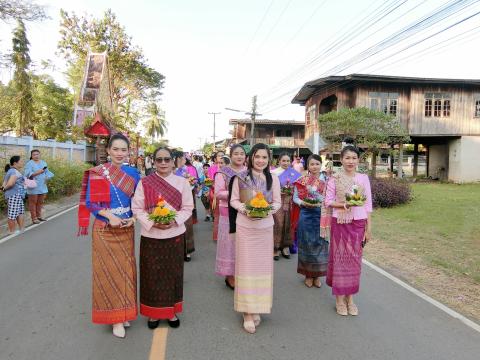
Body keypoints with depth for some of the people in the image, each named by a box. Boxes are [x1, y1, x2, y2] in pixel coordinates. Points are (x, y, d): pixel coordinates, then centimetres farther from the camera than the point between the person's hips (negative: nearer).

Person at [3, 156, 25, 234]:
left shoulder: (10, 171, 17)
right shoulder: (15, 172, -15)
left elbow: (4, 184, 18)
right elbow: (10, 183, -26)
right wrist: (5, 188, -9)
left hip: (17, 195, 11)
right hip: (14, 195, -11)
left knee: (20, 212, 17)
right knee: (12, 214, -2)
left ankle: (21, 229, 24)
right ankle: (12, 232, 5)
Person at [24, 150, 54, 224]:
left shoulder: (43, 163, 14)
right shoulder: (29, 164, -5)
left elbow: (47, 172, 13)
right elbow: (28, 174, -15)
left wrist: (47, 177, -7)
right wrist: (38, 172, -26)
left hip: (42, 186, 6)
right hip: (33, 187, -6)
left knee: (40, 202, 12)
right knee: (33, 202, 0)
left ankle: (39, 216, 24)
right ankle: (34, 218, 5)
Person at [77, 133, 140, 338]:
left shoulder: (133, 173, 1)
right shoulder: (97, 173, -9)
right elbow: (89, 202, -8)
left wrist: (133, 219, -9)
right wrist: (109, 215, -21)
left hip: (126, 229, 4)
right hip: (104, 230, -3)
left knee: (125, 269, 11)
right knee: (108, 271, 4)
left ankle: (124, 313, 29)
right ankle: (114, 316, 19)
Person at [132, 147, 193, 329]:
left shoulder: (182, 182, 1)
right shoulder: (144, 183, -2)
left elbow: (187, 208, 2)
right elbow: (137, 208, -2)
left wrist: (174, 221, -15)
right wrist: (152, 223, -17)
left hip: (174, 235, 1)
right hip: (151, 236, -1)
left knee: (172, 273, 11)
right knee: (153, 274, 8)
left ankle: (171, 311, 29)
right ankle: (154, 312, 27)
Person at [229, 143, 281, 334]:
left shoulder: (273, 179, 3)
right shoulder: (240, 177, -4)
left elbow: (277, 202, 6)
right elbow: (234, 200, 1)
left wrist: (268, 209, -14)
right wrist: (244, 209, -17)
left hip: (265, 226, 3)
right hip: (245, 226, -2)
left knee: (263, 266, 9)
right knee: (246, 266, 1)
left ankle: (257, 308, 25)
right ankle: (248, 312, 12)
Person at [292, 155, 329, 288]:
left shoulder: (326, 180, 2)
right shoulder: (301, 181, 2)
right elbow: (295, 197, 3)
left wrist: (321, 203, -16)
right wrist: (304, 203, -14)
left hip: (322, 215, 1)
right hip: (306, 215, 0)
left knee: (320, 243, 5)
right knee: (307, 243, 5)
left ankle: (317, 275, 21)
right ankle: (308, 274, 20)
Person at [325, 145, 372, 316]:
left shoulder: (363, 178, 2)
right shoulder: (335, 178, -3)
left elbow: (368, 204, 3)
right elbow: (328, 201, -2)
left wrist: (369, 228, 1)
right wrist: (342, 204, -21)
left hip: (358, 223, 2)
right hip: (339, 223, -2)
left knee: (354, 259, 8)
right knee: (339, 258, 4)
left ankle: (350, 298, 23)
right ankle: (340, 298, 19)